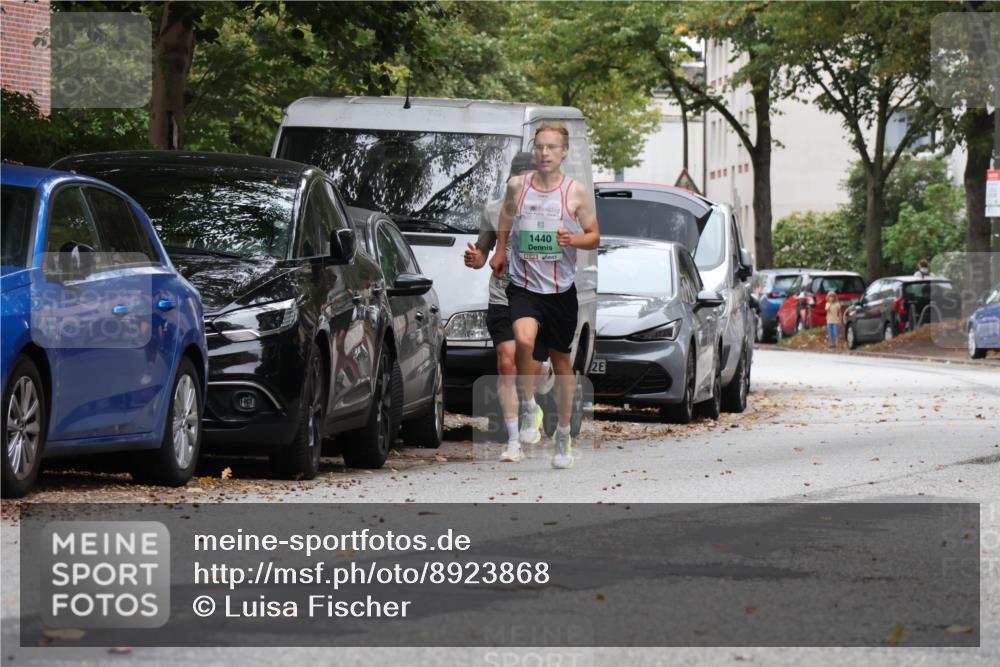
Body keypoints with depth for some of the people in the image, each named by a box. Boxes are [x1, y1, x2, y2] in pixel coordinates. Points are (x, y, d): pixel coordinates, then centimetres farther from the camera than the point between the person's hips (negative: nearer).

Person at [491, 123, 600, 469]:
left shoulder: (577, 191, -4)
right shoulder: (517, 185, 0)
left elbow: (594, 237, 2)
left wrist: (574, 240, -17)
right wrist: (500, 251, 22)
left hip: (561, 288, 1)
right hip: (524, 285, -1)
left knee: (561, 359, 12)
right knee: (524, 340, -28)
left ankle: (564, 434, 28)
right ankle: (528, 408, -6)